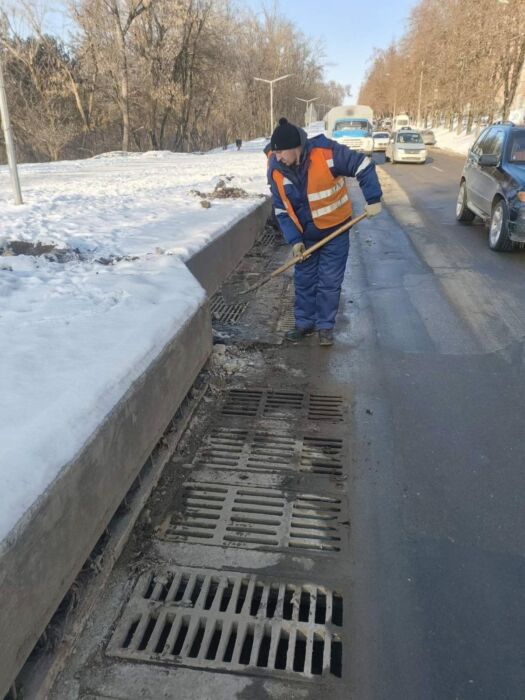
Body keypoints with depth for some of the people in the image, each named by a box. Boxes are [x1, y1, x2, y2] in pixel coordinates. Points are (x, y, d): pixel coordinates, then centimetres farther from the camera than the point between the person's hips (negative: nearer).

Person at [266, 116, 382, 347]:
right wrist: (294, 240, -13)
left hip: (335, 230, -3)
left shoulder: (326, 152, -25)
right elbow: (282, 210, -5)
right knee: (304, 280, 11)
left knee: (329, 282, 2)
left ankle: (325, 326, 17)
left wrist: (373, 200, -19)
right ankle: (304, 323, 27)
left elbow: (363, 166, -16)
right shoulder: (276, 170, -13)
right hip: (305, 235, 3)